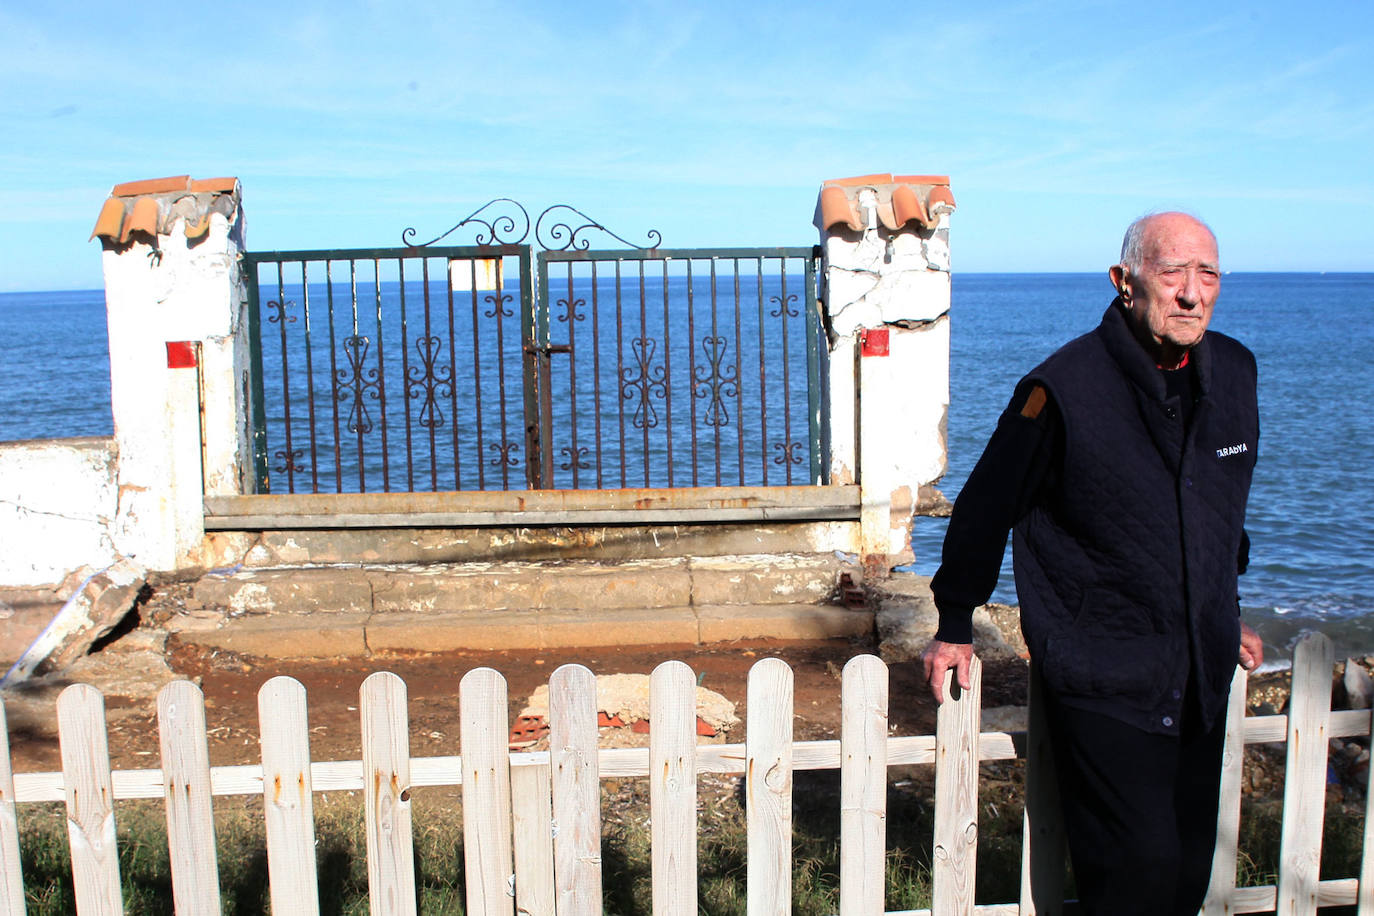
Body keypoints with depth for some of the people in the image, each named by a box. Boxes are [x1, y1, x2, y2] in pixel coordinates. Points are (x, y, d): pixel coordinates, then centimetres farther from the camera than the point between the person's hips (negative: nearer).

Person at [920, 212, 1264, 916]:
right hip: (1102, 681, -6)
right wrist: (955, 625, 1)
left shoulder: (1234, 371, 4)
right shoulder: (1064, 388, -16)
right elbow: (985, 508, -6)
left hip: (1203, 676, 6)